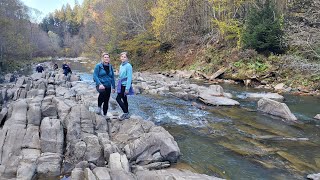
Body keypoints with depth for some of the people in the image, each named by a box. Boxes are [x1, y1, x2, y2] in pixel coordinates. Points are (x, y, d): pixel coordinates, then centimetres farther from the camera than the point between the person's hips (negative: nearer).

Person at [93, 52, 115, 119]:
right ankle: (99, 107, -15)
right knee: (102, 92, -37)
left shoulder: (110, 67, 10)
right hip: (100, 85, -5)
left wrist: (113, 87, 14)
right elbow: (95, 76, -9)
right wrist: (99, 84, -23)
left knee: (106, 101, 8)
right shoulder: (98, 66, -4)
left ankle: (105, 114, 27)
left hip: (108, 86, 5)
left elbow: (112, 77, 16)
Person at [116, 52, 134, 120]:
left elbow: (129, 78, -18)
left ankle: (126, 113, 1)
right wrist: (119, 84, 18)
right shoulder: (121, 65, 11)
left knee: (118, 98, -9)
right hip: (121, 84, 8)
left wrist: (127, 88, -20)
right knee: (124, 99, 13)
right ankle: (126, 114, 22)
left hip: (125, 85, -8)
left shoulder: (128, 66, -15)